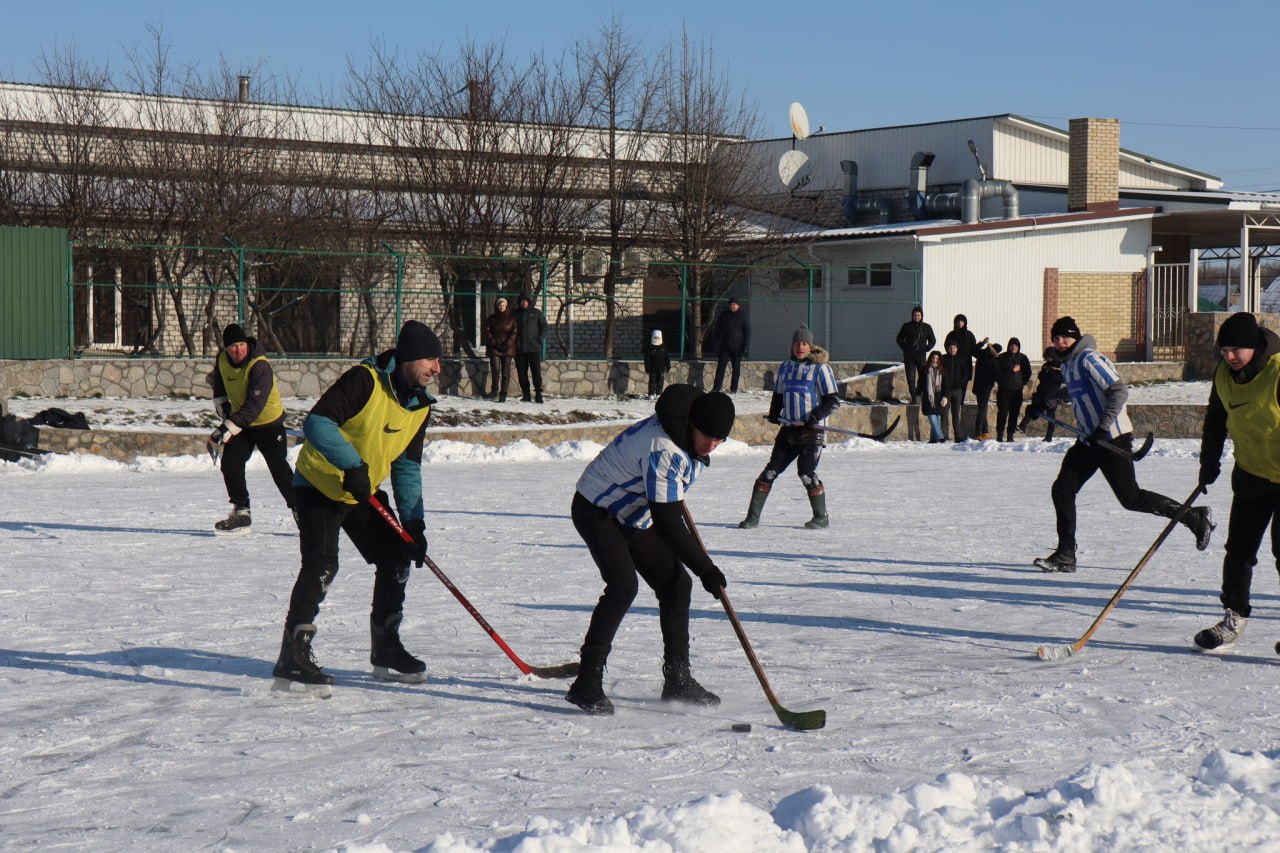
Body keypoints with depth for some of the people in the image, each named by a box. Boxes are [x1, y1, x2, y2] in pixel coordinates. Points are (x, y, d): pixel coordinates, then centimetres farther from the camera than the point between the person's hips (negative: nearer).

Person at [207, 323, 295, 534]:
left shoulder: (260, 366, -28)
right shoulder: (222, 360, -7)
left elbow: (254, 406, -34)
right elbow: (219, 381, 18)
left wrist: (227, 429, -37)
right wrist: (221, 402, 3)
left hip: (268, 423, -6)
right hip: (240, 422, 6)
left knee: (279, 469, -6)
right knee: (229, 462, -7)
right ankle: (241, 512, 2)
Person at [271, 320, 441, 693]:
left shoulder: (419, 405, 3)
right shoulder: (365, 380, -21)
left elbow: (407, 467, 8)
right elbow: (317, 423, -28)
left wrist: (413, 523, 0)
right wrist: (352, 466, -35)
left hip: (363, 493, 8)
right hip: (320, 484, -8)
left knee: (396, 558, 7)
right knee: (321, 565, -21)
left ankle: (385, 651, 22)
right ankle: (292, 661, -19)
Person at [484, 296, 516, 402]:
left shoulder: (511, 319, 6)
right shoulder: (492, 318, 8)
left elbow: (514, 333, 0)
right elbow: (487, 332, 3)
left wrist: (507, 344, -12)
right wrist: (494, 343, -9)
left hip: (507, 348, 0)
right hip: (494, 348, 0)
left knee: (505, 372, -1)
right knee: (495, 369, -16)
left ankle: (503, 394, 4)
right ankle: (494, 390, -2)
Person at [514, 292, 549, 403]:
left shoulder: (536, 313, 6)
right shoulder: (515, 314, 11)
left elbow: (544, 326, 7)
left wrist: (540, 339, -7)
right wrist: (513, 342, 2)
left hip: (534, 348, -2)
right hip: (519, 349, 2)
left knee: (536, 372, -7)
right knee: (522, 373, 2)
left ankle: (538, 394, -5)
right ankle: (525, 394, 8)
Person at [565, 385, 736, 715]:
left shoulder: (690, 435, -6)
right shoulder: (662, 448, -34)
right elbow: (667, 522, -33)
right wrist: (705, 568, -30)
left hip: (636, 516, 9)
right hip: (596, 511, -9)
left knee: (675, 585, 4)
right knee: (623, 586, -26)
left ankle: (677, 680, 15)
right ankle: (587, 684, -22)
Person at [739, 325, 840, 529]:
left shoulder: (820, 368, -6)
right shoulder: (785, 367, 11)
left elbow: (833, 400, -7)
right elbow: (778, 395, 24)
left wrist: (816, 416, -18)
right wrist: (773, 414, 10)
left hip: (811, 430, -5)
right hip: (788, 429, 5)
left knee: (806, 472, -11)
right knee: (771, 470, 0)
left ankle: (821, 517, 6)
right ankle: (753, 516, 4)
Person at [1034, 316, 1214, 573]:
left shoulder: (1088, 359, -15)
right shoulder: (1068, 364, 13)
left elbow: (1119, 391, -22)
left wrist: (1103, 427, -26)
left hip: (1113, 438, -9)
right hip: (1090, 440, 9)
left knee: (1131, 498, -5)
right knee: (1062, 489, 1)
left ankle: (1195, 517, 9)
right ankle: (1065, 556, 5)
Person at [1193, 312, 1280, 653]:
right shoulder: (1224, 374, 0)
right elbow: (1216, 419, 15)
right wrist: (1209, 462, 16)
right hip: (1251, 473, 6)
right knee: (1238, 547, 6)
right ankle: (1234, 618, 16)